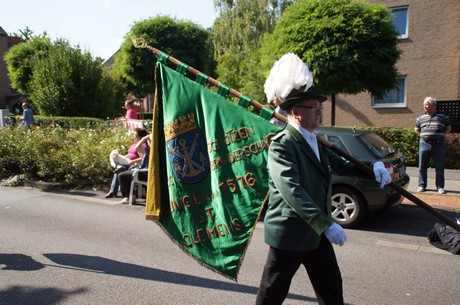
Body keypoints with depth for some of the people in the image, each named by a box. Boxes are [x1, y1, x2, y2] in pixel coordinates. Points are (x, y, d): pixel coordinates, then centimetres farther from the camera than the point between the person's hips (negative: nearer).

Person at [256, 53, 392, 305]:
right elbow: (291, 191, -30)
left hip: (316, 232, 9)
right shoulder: (282, 145, -20)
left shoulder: (313, 142, 9)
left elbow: (340, 165, 15)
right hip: (289, 234, -8)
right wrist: (326, 224, -34)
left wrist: (373, 166, -3)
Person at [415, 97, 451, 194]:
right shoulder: (421, 118, 8)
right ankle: (422, 185, 14)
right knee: (422, 167, 4)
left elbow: (449, 128, 11)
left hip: (439, 144, -2)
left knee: (440, 167, 3)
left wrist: (441, 135, 3)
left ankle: (440, 187, 12)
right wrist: (424, 135, 10)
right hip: (424, 143, 2)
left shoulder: (443, 117, 2)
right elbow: (417, 129, 20)